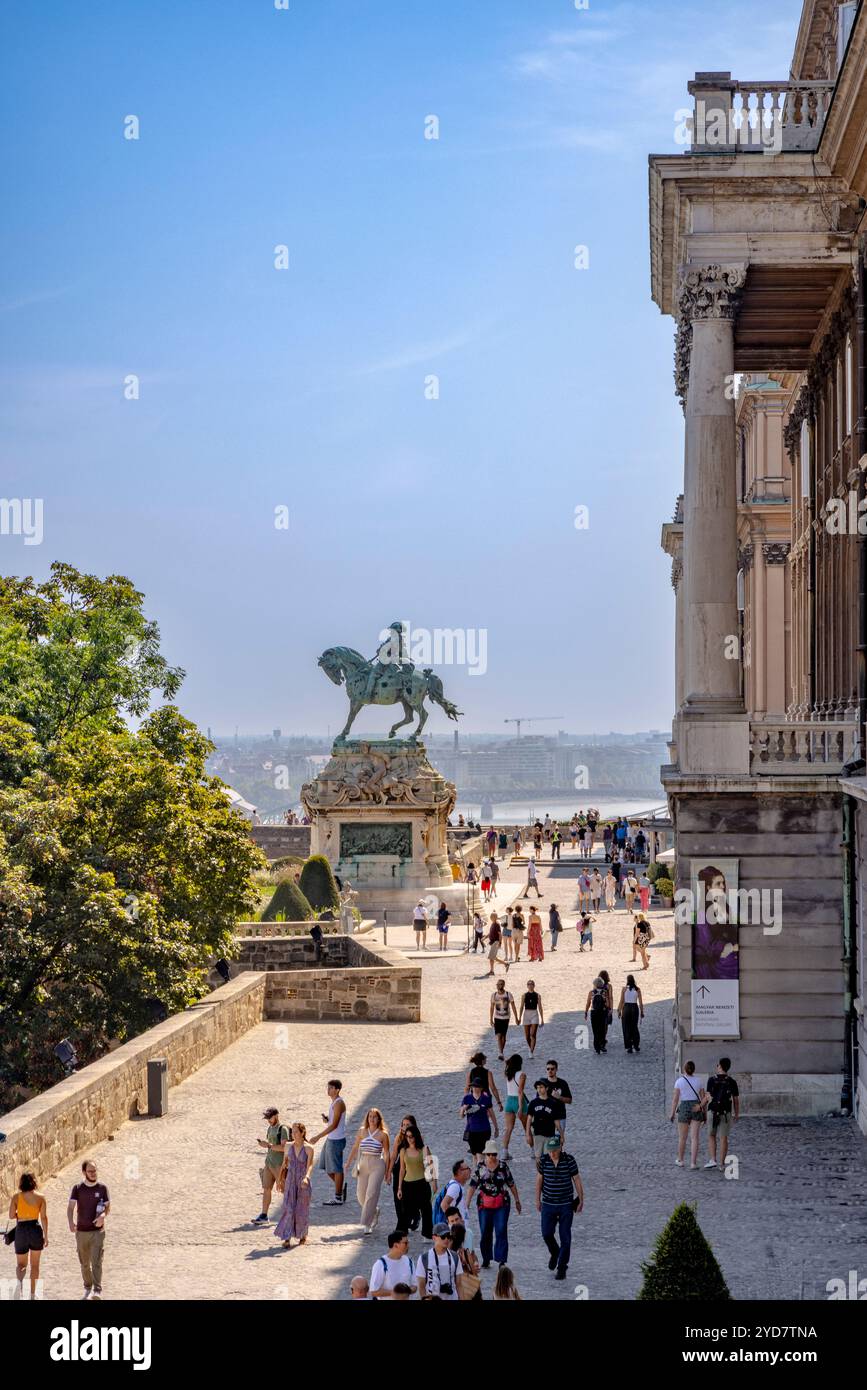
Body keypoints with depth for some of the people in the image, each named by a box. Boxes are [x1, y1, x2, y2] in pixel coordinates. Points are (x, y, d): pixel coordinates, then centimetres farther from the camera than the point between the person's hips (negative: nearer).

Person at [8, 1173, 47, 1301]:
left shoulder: (16, 1197, -2)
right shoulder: (40, 1197, -1)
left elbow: (11, 1216, -3)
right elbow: (44, 1217, -3)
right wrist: (46, 1236, 3)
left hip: (21, 1230, 0)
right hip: (36, 1229, 1)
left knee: (21, 1264, 11)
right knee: (34, 1264, 15)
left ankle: (19, 1281, -22)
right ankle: (33, 1294, 16)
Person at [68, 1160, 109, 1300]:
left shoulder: (102, 1188, 0)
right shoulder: (77, 1188, -1)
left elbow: (108, 1206, 3)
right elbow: (70, 1206, -7)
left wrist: (103, 1215, -20)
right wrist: (71, 1222, -25)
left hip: (98, 1231, -2)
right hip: (81, 1231, 2)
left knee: (96, 1261, -13)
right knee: (84, 1263, 12)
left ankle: (97, 1290, -15)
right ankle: (87, 1288, 28)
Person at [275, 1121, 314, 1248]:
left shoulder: (309, 1148, -7)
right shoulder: (288, 1146, 4)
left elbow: (310, 1165, -17)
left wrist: (306, 1177, -34)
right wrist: (281, 1180, 18)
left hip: (303, 1183, -2)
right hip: (290, 1181, 2)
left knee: (302, 1210, 6)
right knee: (288, 1208, -9)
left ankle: (303, 1235, 28)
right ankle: (287, 1239, -13)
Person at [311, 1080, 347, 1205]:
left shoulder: (339, 1103, -19)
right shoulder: (332, 1101, 11)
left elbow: (334, 1125, -23)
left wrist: (318, 1137, -23)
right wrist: (326, 1118, -1)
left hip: (337, 1140, -10)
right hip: (330, 1138, 10)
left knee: (336, 1168, 0)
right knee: (327, 1167, 16)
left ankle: (338, 1198, 9)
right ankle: (340, 1189, 28)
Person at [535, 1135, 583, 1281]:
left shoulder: (569, 1160, -10)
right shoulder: (544, 1160, -5)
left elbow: (577, 1180, -1)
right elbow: (539, 1179, 8)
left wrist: (581, 1201, 2)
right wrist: (538, 1200, 11)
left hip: (566, 1204, -2)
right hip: (548, 1204, 2)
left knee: (565, 1237, -1)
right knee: (547, 1234, 0)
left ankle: (562, 1268, 9)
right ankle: (554, 1253, 31)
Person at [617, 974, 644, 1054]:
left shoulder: (624, 989, -5)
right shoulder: (637, 989, 0)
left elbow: (621, 1001, -5)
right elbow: (640, 1002, -1)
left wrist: (619, 1011, 2)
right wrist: (642, 1011, 7)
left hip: (626, 1007, -2)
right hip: (635, 1007, 2)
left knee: (627, 1028, 5)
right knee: (635, 1027, 15)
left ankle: (629, 1047, 2)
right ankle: (636, 1045, 13)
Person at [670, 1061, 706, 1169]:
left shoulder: (679, 1081, -5)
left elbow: (675, 1098, -8)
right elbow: (704, 1099, 3)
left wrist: (672, 1113, -2)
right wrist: (704, 1113, 11)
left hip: (684, 1109, -1)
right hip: (697, 1110, 1)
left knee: (682, 1137, 13)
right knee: (695, 1138, 0)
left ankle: (680, 1160, 27)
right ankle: (693, 1163, -7)